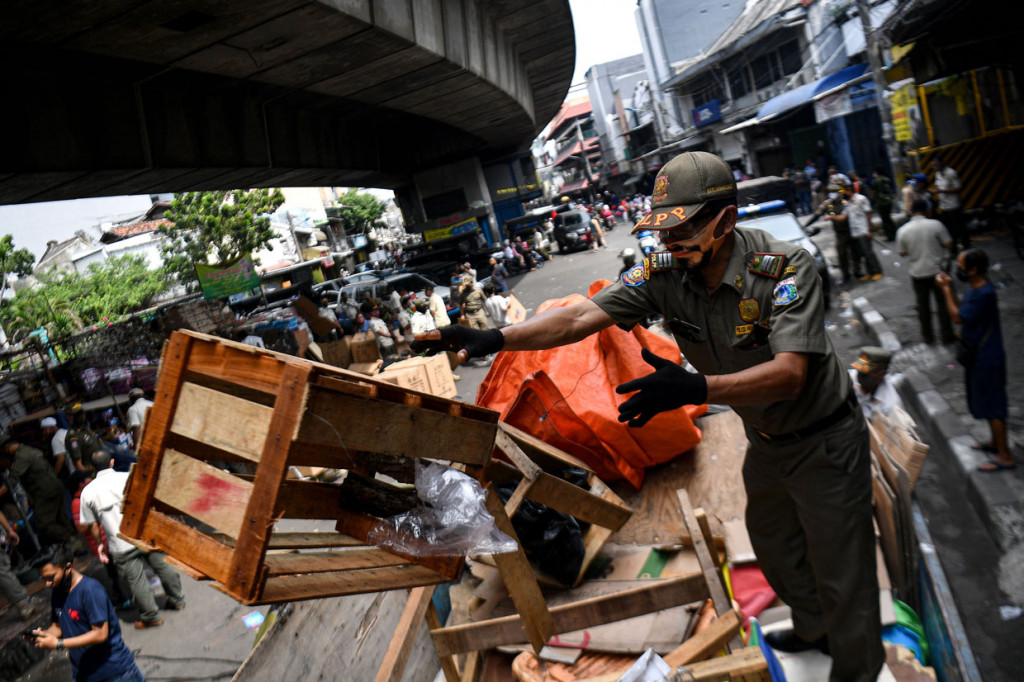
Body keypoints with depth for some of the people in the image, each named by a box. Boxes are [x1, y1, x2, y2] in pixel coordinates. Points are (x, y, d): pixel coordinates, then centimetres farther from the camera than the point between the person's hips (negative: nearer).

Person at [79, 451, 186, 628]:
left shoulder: (88, 492, 1)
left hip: (122, 546, -1)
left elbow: (93, 525, 6)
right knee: (162, 567, 19)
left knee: (137, 581, 11)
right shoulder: (128, 477, -1)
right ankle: (177, 600, 34)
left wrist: (99, 545, 20)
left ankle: (150, 617, 23)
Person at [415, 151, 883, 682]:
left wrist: (695, 389, -53)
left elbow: (790, 373, -38)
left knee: (841, 574, 8)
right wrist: (496, 338, -32)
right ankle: (815, 629, 55)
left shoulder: (785, 266, -30)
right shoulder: (665, 274, -16)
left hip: (824, 442, -6)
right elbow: (581, 318, -20)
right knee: (774, 548, 26)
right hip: (765, 440, 6)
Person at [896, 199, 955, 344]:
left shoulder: (902, 230, -9)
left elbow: (902, 253, 0)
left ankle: (927, 336, 26)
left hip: (917, 273, 1)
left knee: (923, 305, 16)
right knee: (943, 304, 13)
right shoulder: (936, 225, -12)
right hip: (936, 271, -1)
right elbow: (949, 245, -7)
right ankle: (947, 336, 21)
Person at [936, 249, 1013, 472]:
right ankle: (996, 442, 39)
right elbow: (961, 309, 14)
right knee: (987, 403, 23)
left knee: (992, 407, 0)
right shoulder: (974, 288, 2)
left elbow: (957, 317, -21)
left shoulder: (984, 294, -28)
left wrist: (946, 289, -15)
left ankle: (1005, 457, 12)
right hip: (979, 356, 10)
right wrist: (949, 287, 3)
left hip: (987, 360, -10)